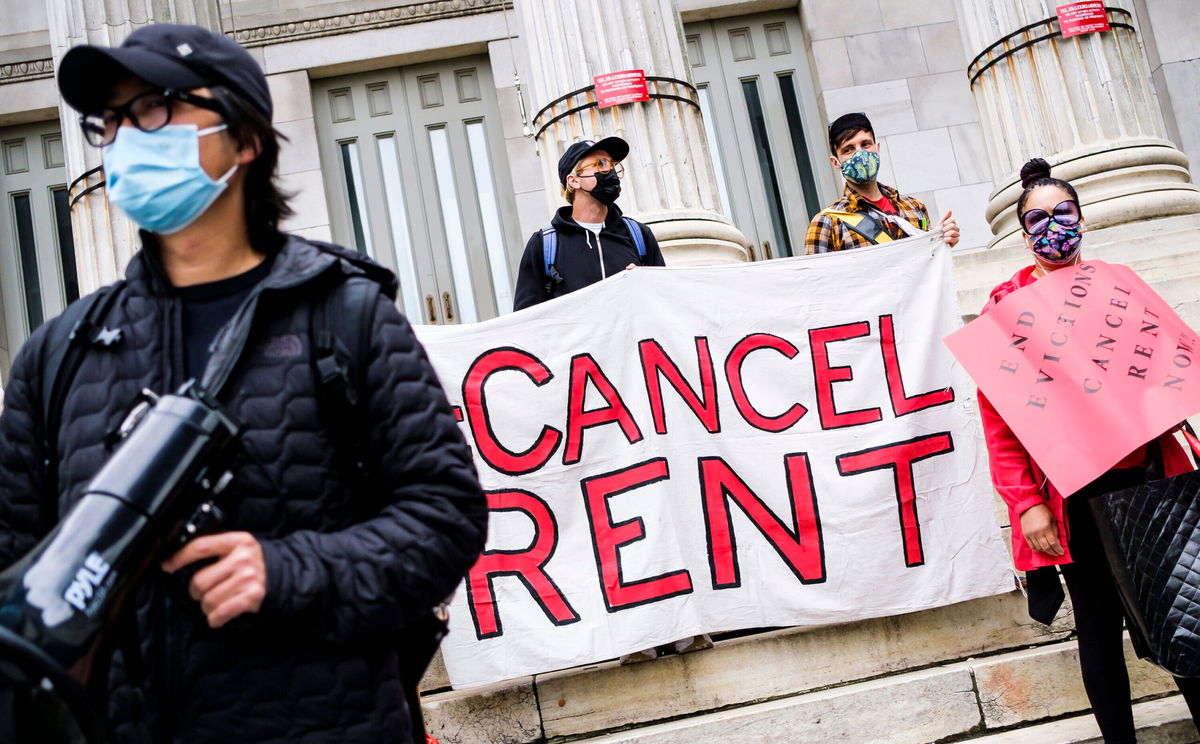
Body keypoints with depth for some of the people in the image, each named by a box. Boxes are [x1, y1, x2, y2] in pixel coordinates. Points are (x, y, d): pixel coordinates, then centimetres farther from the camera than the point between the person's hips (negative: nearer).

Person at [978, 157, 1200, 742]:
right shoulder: (1008, 301, -1)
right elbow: (998, 416, -6)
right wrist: (1026, 504, -13)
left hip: (1147, 477, 3)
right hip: (1074, 493, -3)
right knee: (1100, 623, 5)